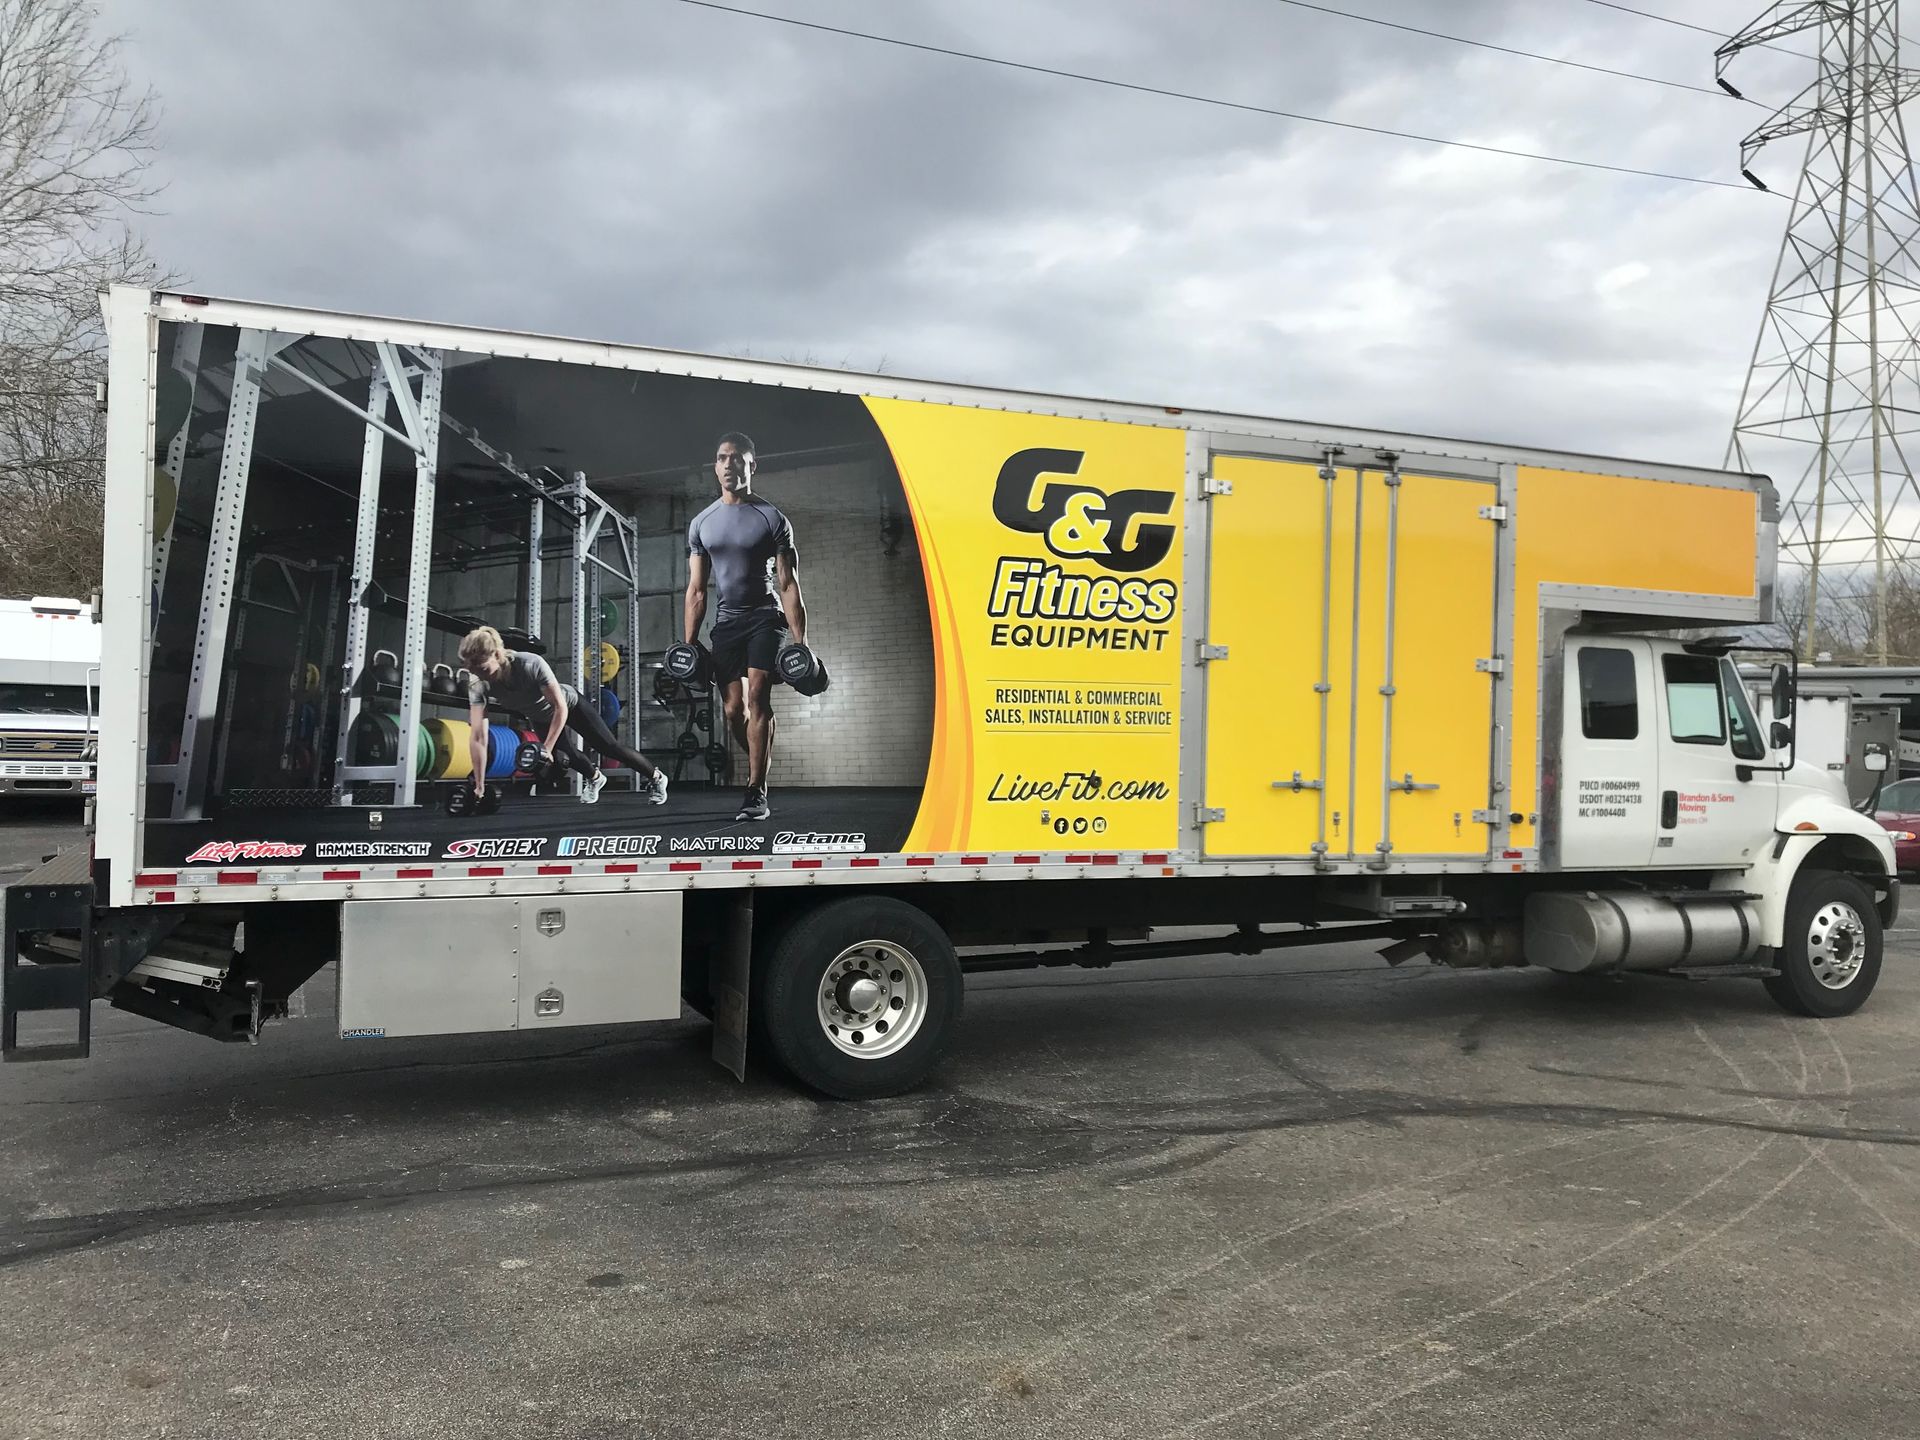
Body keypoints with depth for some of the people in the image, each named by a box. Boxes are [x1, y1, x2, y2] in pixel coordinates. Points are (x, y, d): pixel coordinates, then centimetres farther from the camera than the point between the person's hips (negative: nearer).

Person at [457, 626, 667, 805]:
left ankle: (656, 776, 24)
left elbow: (560, 707, -35)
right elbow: (478, 737, -32)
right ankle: (594, 777, 37)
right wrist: (479, 786, -33)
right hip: (541, 718, 4)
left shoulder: (531, 664, -43)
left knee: (609, 747, 3)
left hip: (569, 705, -4)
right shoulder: (477, 685, -31)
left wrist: (546, 748, -38)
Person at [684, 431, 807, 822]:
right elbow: (696, 590, 9)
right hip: (727, 621, 4)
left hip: (765, 617, -4)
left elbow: (788, 585, -7)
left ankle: (756, 793, -19)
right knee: (733, 709, 0)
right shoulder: (701, 524, 7)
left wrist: (800, 644, -15)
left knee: (757, 695, -18)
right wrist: (688, 644, 2)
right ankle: (759, 771, 25)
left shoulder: (772, 519, -4)